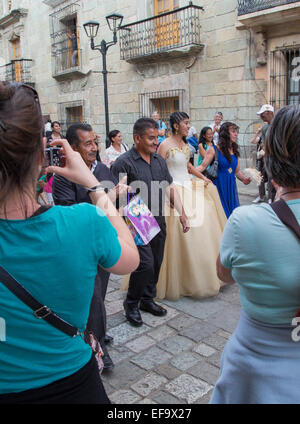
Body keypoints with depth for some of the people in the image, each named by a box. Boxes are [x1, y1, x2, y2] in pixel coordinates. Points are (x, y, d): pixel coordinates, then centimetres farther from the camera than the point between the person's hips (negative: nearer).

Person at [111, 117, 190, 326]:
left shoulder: (159, 160, 11)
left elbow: (170, 188, 16)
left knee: (156, 264, 13)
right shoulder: (124, 163, -11)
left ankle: (147, 299, 33)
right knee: (146, 264, -10)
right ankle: (131, 304, 13)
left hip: (159, 222, 7)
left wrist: (182, 214, 8)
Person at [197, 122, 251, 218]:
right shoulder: (214, 150, -6)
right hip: (219, 187, -5)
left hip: (231, 188, 5)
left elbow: (237, 171, 15)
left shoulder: (235, 151, 10)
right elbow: (203, 166, -10)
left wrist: (244, 179, -3)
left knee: (231, 213, 6)